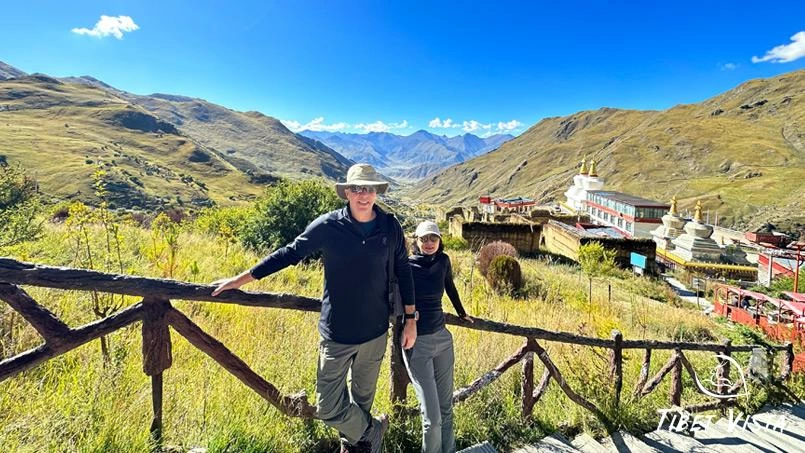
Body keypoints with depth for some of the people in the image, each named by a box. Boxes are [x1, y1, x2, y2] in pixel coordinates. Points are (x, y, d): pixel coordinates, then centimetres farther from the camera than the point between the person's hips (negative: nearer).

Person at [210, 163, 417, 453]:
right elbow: (289, 254, -1)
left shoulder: (390, 227, -6)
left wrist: (410, 319, 6)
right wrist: (240, 280, 2)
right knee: (328, 409, 4)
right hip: (337, 332, -1)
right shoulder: (328, 225, -12)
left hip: (375, 331, 2)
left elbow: (403, 272, 5)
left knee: (364, 395, 22)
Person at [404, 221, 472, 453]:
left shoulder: (443, 261, 2)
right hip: (416, 342, -4)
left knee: (446, 407, 14)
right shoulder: (406, 266, -11)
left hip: (442, 337, 5)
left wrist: (462, 313, 32)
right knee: (432, 417, -4)